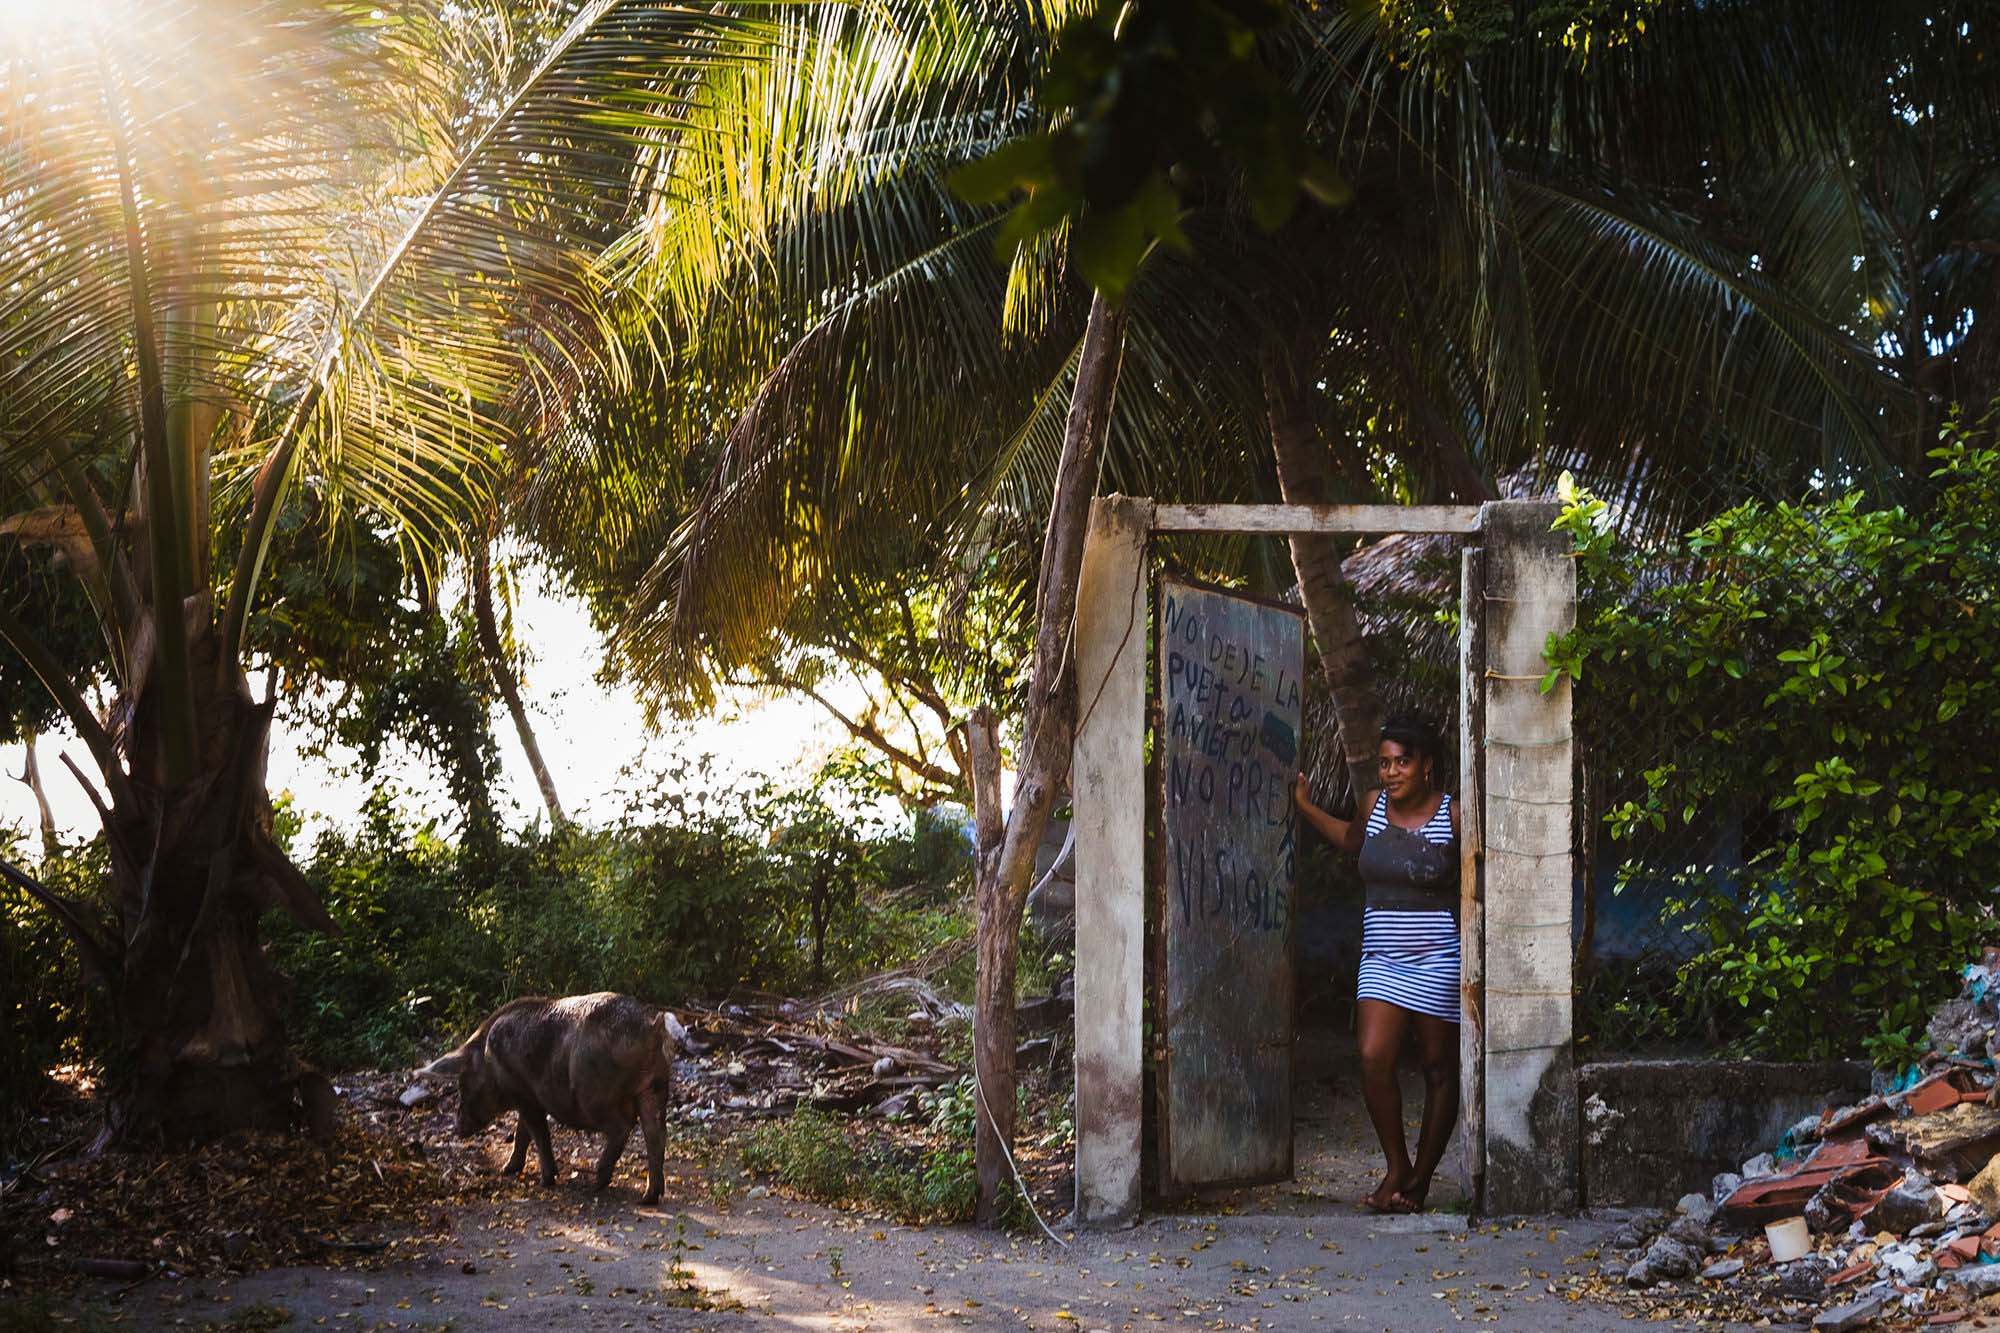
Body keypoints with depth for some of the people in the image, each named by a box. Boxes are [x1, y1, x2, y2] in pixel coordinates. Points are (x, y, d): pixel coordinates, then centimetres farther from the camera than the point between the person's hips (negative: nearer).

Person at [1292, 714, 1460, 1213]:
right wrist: (1305, 806, 21)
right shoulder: (1373, 804, 5)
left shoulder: (1453, 815, -7)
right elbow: (1351, 839, 27)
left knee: (1439, 1069, 4)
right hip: (1382, 960, 3)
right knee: (1373, 1058, -12)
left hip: (1438, 961, -3)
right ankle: (1396, 1166, 6)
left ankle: (1420, 1179, 17)